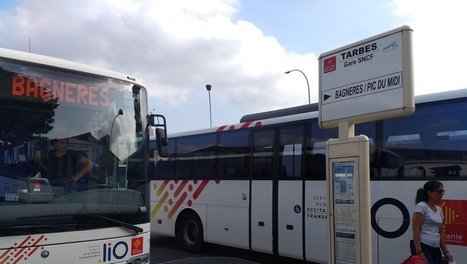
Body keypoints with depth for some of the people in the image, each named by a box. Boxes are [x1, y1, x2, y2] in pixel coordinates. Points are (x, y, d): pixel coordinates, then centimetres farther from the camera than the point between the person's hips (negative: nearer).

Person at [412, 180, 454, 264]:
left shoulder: (439, 210, 16)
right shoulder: (421, 206, -8)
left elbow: (440, 233, 20)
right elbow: (416, 229, -15)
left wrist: (445, 251, 15)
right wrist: (418, 251, -21)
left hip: (435, 249, 8)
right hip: (423, 247, -8)